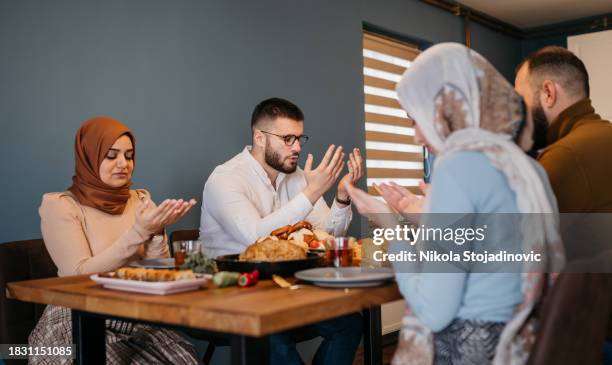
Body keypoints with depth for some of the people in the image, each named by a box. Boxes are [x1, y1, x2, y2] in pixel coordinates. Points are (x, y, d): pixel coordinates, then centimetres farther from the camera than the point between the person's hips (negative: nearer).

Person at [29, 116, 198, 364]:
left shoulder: (141, 200, 10)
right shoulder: (59, 205, -5)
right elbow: (80, 275, -16)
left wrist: (157, 231, -14)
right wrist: (138, 232, -22)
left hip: (136, 319, 4)